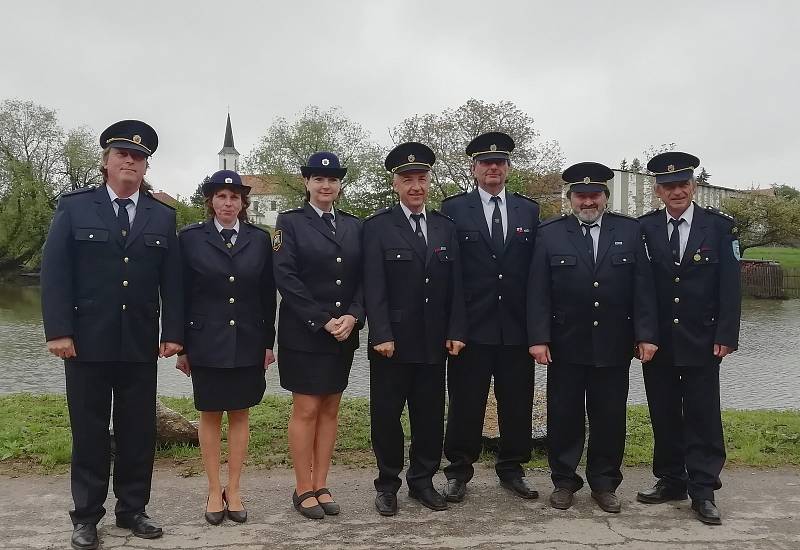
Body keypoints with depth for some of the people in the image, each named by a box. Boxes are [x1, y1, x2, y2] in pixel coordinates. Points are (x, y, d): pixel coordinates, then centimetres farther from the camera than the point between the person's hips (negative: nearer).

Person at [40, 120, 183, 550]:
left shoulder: (163, 216, 9)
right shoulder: (74, 207, 3)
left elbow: (172, 280, 6)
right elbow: (54, 271, -3)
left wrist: (173, 332, 0)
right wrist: (58, 330, -11)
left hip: (141, 342, 2)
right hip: (87, 339, -2)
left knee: (138, 430, 7)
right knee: (89, 430, 7)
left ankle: (132, 509, 21)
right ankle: (86, 515, 19)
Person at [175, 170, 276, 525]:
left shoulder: (259, 239, 3)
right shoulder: (191, 238, -2)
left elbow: (268, 295, 5)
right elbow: (182, 295, -1)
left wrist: (268, 342, 2)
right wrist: (180, 346, -2)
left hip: (248, 344, 2)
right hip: (206, 342, -1)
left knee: (240, 415, 9)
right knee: (210, 415, 8)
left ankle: (234, 490, 20)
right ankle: (214, 491, 20)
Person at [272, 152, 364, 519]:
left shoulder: (353, 225, 10)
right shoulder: (290, 222, -2)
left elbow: (363, 278, 6)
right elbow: (285, 277, -11)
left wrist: (352, 317, -10)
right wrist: (322, 321, -16)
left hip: (344, 334, 4)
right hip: (303, 333, -4)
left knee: (330, 409, 9)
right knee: (306, 409, 1)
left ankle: (321, 486, 19)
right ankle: (303, 489, 13)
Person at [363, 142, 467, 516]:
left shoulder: (445, 227, 10)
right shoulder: (377, 227, -2)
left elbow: (455, 286, 8)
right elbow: (373, 287, -9)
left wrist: (456, 332, 1)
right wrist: (382, 335, -15)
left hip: (434, 343, 4)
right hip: (392, 342, -3)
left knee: (430, 415, 10)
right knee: (386, 415, 6)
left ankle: (422, 481, 25)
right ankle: (387, 485, 21)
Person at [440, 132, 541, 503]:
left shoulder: (529, 210, 10)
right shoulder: (453, 209, 2)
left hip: (517, 326, 3)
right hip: (472, 326, -2)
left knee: (517, 402, 10)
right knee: (465, 403, 5)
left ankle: (512, 469, 25)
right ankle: (459, 472, 19)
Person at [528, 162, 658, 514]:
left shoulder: (629, 231, 4)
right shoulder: (550, 234, 1)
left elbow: (643, 287, 1)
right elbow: (538, 291, -3)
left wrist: (646, 335, -6)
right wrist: (539, 338, -10)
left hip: (614, 345, 1)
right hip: (565, 345, -1)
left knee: (610, 417, 9)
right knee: (564, 416, 8)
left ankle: (604, 484, 24)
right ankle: (564, 481, 23)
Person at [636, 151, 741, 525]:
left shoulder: (719, 226, 0)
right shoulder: (644, 229, 2)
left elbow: (730, 286, -3)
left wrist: (725, 336, -8)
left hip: (701, 342, -1)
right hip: (658, 341, 2)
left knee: (703, 417, 2)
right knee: (664, 416, 10)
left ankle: (703, 490, 11)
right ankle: (670, 481, 23)